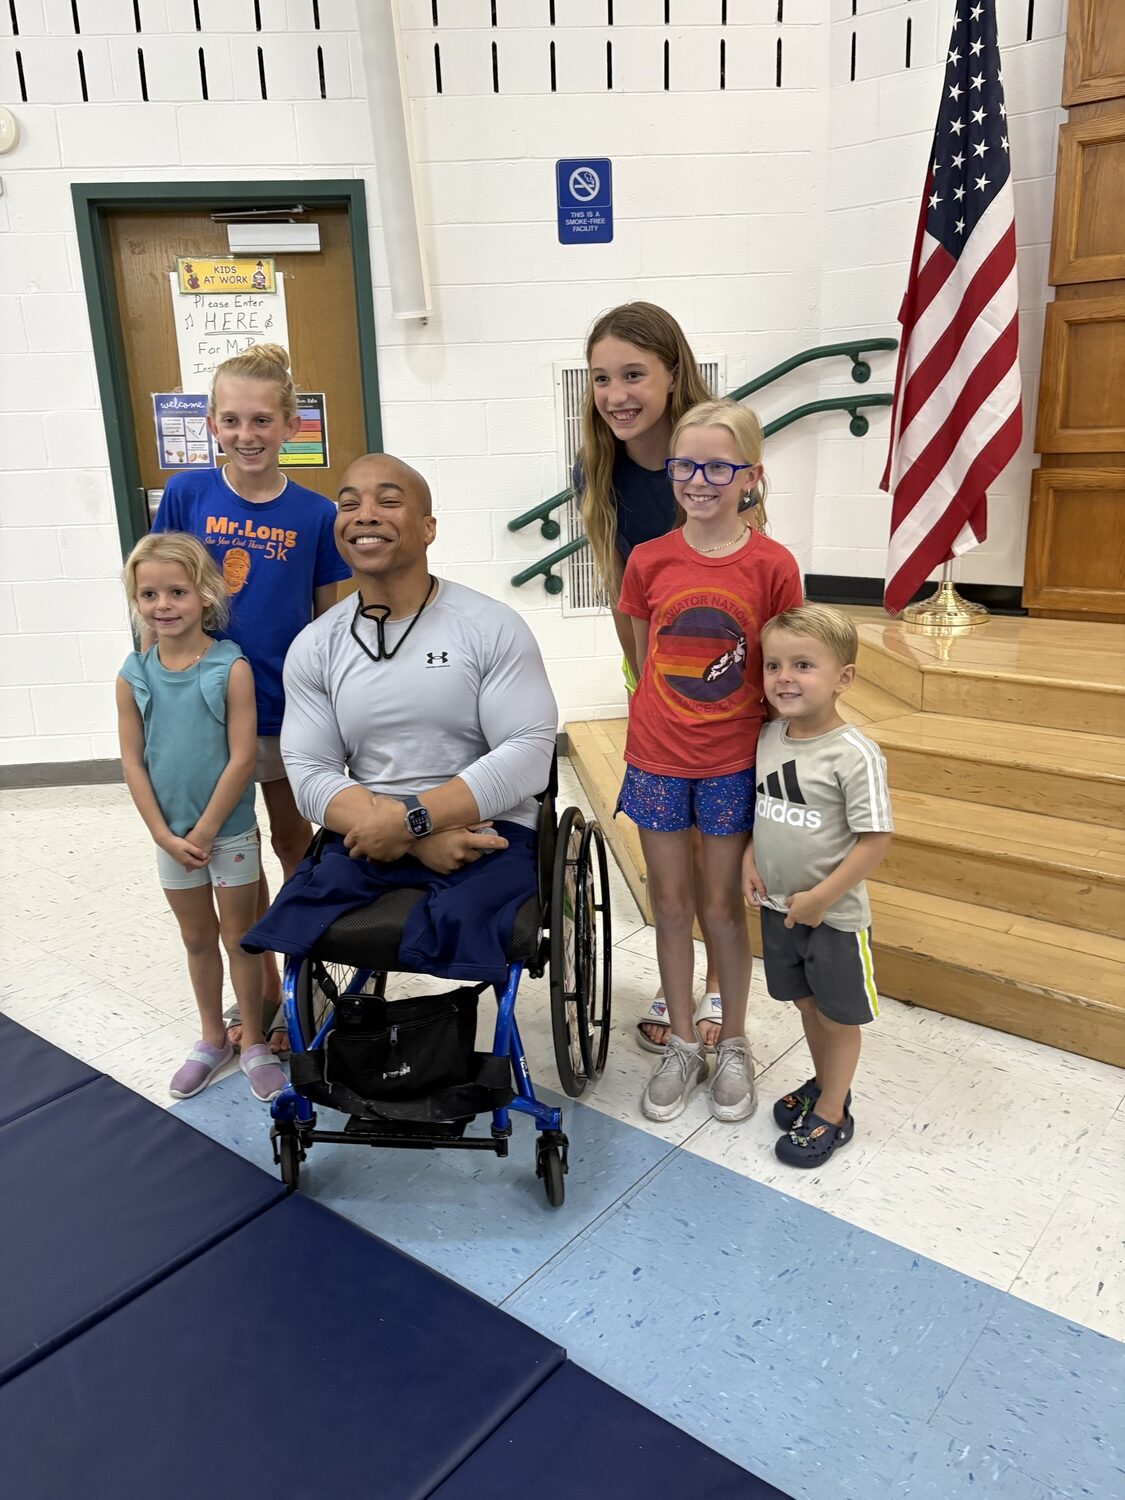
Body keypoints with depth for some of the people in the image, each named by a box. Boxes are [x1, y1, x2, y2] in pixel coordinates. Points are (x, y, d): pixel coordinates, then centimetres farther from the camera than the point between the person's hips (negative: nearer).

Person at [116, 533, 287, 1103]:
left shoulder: (231, 667, -16)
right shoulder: (134, 675, -4)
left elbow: (241, 760, -17)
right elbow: (133, 762, -3)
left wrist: (205, 831, -14)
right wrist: (166, 835, -8)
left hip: (229, 831, -3)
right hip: (171, 836, 4)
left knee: (240, 938, 11)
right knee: (197, 939, 19)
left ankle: (253, 1043, 28)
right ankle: (212, 1038, 37)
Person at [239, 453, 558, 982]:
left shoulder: (494, 627, -2)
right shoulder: (313, 647, 7)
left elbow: (529, 754, -10)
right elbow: (309, 773, 0)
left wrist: (411, 817, -19)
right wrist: (419, 839, -15)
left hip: (486, 828, -2)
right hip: (369, 834, 3)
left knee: (457, 923, -30)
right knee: (293, 922, -20)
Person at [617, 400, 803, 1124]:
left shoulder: (773, 566, -9)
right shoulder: (649, 561, -4)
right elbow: (644, 661, 5)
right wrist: (659, 728, 3)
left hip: (734, 765, -2)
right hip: (658, 761, 2)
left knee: (724, 905, 10)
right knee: (671, 903, 12)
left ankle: (734, 1044, 31)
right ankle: (682, 1045, 30)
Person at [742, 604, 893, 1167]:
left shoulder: (855, 755, -23)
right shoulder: (768, 736, -3)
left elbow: (876, 839, -21)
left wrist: (821, 897, -20)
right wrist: (750, 856, -3)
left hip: (834, 914, -6)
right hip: (777, 905, 6)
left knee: (838, 1013, 13)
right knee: (806, 1001, 23)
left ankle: (833, 1114, 31)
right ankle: (823, 1082, 45)